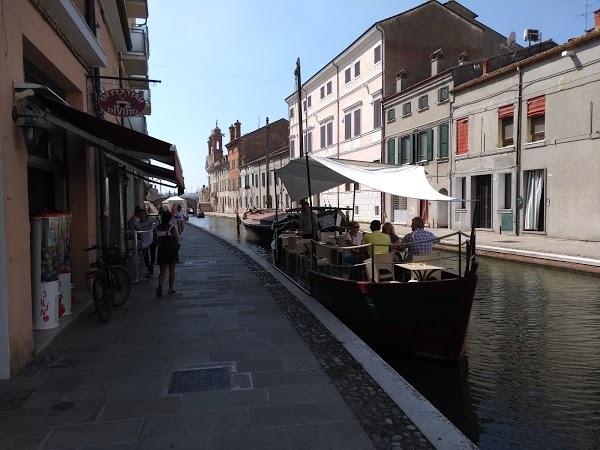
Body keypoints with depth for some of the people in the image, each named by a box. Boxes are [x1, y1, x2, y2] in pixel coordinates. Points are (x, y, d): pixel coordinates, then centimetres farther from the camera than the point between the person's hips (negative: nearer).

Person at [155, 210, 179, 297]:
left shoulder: (157, 228, -1)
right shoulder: (172, 228, -14)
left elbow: (156, 240, 6)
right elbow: (177, 240, -12)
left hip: (162, 252, 3)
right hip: (172, 251, -3)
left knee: (163, 272, 5)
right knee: (172, 271, 13)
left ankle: (160, 285, -22)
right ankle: (170, 289, 21)